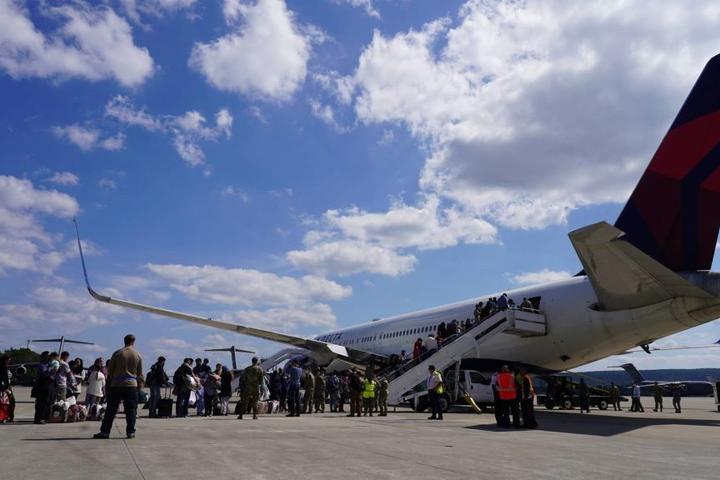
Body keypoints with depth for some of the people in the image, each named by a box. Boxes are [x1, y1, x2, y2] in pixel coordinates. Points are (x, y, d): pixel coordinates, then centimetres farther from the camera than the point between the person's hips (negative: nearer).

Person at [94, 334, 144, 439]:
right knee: (131, 410, 5)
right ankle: (130, 432, 5)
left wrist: (109, 382, 16)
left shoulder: (117, 353, 2)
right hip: (131, 385, 0)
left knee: (111, 410, 5)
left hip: (116, 385, 0)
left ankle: (105, 431, 6)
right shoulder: (138, 355, 5)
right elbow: (140, 374, 7)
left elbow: (109, 370, 5)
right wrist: (140, 385, 15)